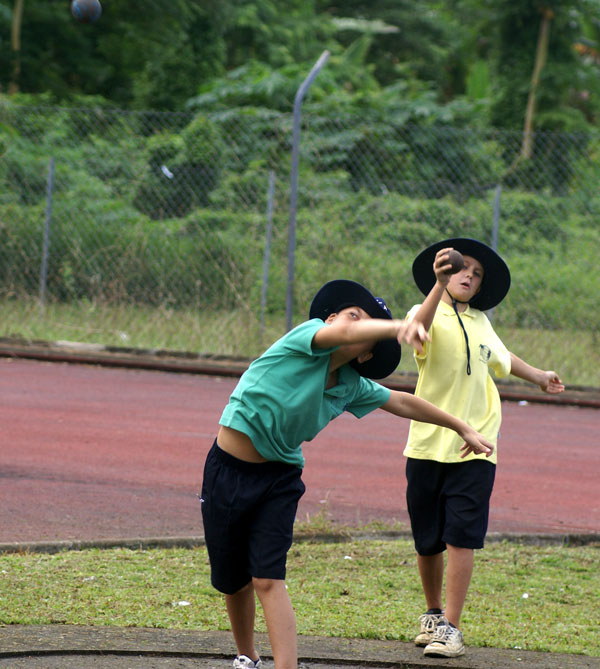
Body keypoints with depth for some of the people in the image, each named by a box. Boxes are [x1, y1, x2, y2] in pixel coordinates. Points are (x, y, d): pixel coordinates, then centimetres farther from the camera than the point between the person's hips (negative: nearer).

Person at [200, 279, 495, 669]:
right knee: (233, 580, 10)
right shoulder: (308, 334, -14)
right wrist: (399, 327, -52)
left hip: (280, 479, 3)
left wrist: (463, 429, 25)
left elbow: (402, 403, 17)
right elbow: (344, 333, -35)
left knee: (268, 580, -13)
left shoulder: (351, 388, 1)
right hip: (228, 471, -3)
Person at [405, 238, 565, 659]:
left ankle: (451, 628, -7)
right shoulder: (428, 315, -2)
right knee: (428, 542, 8)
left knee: (461, 539, -9)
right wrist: (439, 285, -43)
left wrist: (538, 376, 47)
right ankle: (433, 613, 30)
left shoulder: (480, 323, 12)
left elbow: (500, 358, 34)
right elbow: (417, 332, -29)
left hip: (474, 448, 2)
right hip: (427, 446, -2)